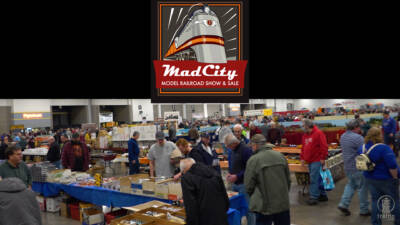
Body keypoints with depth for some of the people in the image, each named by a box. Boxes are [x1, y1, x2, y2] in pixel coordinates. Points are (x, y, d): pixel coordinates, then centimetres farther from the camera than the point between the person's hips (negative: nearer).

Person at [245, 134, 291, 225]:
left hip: (264, 207, -4)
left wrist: (255, 199, 12)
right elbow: (288, 180, 9)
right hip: (283, 204, 4)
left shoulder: (253, 160, -13)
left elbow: (249, 186, -6)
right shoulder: (281, 156, 1)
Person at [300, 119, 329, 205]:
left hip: (317, 160, -8)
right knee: (318, 179, 14)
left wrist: (323, 158, -16)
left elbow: (324, 146, -14)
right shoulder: (305, 135, 15)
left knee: (314, 179, -9)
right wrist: (302, 158, 13)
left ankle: (314, 197, -5)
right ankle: (323, 195, 23)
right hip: (310, 161, 8)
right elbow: (303, 148, 20)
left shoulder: (318, 133, -10)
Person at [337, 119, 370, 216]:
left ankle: (343, 204, 12)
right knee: (362, 187, 6)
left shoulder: (343, 136, 7)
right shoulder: (358, 138, -20)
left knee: (350, 185, 21)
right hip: (358, 167, -8)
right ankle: (364, 210, 16)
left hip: (347, 166, 8)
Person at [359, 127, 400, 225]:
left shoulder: (361, 148, -3)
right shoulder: (383, 148, -24)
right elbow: (392, 166, -24)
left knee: (375, 200, 15)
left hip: (370, 179, 6)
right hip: (386, 180, -5)